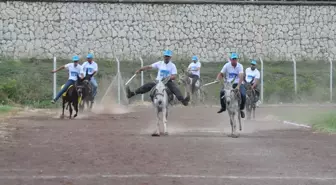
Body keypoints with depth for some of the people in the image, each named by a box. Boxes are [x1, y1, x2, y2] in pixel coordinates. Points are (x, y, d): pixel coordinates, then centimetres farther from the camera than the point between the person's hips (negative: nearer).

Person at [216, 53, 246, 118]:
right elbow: (221, 74, -4)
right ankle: (223, 107, -1)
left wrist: (238, 86, -38)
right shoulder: (227, 65, -5)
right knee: (222, 92, -26)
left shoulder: (240, 66, -12)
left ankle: (241, 109, 0)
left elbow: (241, 76, -24)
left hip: (238, 83, -1)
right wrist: (217, 80, -26)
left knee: (243, 95, -26)